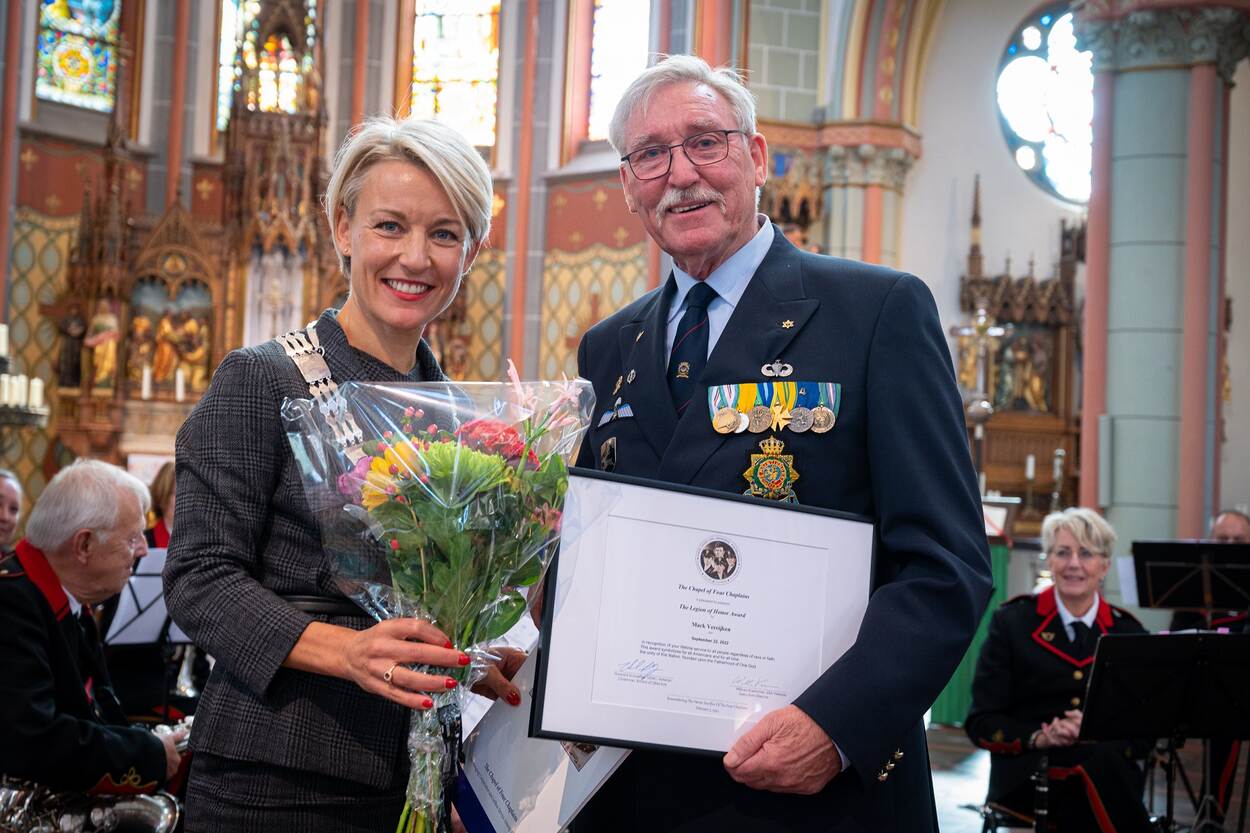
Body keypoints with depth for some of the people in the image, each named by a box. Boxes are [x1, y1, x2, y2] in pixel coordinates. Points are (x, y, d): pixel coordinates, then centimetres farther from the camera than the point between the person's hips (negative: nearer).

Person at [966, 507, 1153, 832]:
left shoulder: (1128, 632, 12)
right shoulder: (1012, 622, 5)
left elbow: (1144, 734, 7)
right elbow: (981, 723, 1)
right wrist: (1039, 738, -18)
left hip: (1108, 763, 2)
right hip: (1026, 772, -2)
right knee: (1094, 766, -35)